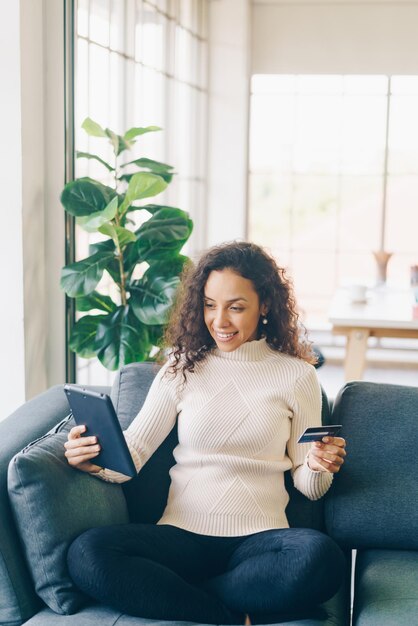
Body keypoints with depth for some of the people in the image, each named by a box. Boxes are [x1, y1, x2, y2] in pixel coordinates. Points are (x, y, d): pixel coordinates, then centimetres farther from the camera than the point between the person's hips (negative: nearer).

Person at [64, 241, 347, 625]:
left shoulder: (296, 375, 8)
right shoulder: (182, 369, 10)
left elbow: (308, 485, 9)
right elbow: (132, 452, 2)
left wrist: (319, 468, -13)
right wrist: (96, 460, -20)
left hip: (258, 537, 0)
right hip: (182, 533, 1)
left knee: (321, 559, -35)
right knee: (87, 554, -28)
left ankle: (168, 593, -18)